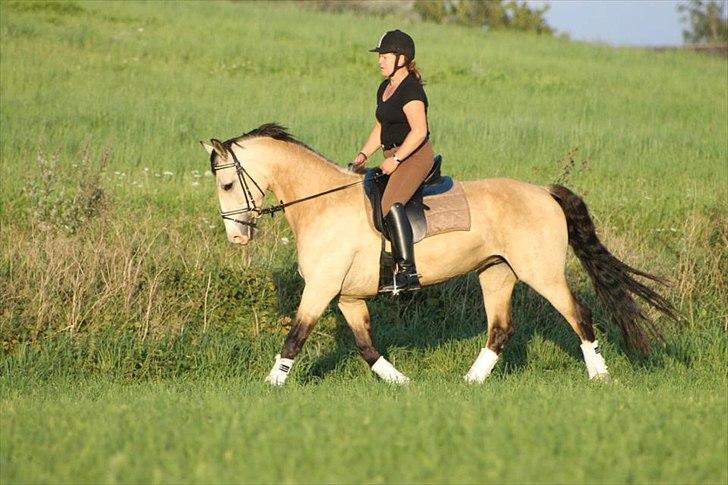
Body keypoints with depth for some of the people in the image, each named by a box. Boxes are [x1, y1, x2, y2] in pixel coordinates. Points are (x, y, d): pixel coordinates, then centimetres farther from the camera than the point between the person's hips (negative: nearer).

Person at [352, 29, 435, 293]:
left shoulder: (410, 89, -14)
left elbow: (419, 131, -22)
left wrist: (395, 159, -22)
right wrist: (364, 154, 10)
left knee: (390, 204, -30)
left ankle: (408, 272, -37)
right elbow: (379, 128, 24)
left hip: (415, 157, -11)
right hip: (395, 158, 11)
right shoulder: (385, 88, 17)